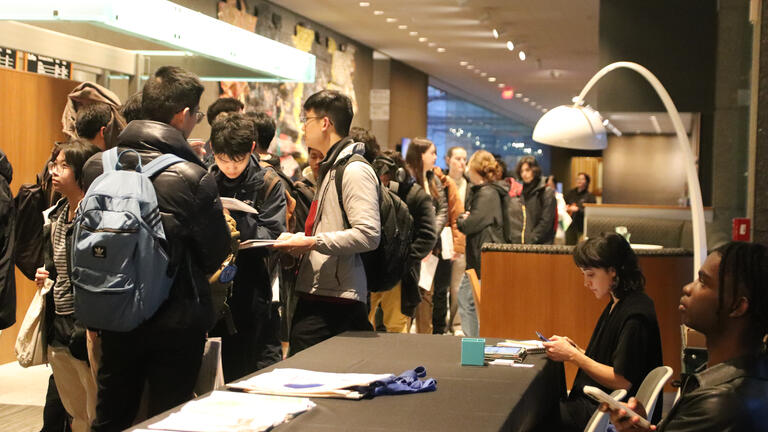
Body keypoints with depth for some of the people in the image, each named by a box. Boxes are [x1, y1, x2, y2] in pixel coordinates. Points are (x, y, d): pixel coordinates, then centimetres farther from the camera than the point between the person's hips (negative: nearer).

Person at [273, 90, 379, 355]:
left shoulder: (355, 171, -11)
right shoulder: (331, 168, 22)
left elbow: (368, 235, -21)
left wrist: (313, 243, -20)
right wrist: (301, 239, 14)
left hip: (336, 301, -10)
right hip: (316, 294, 10)